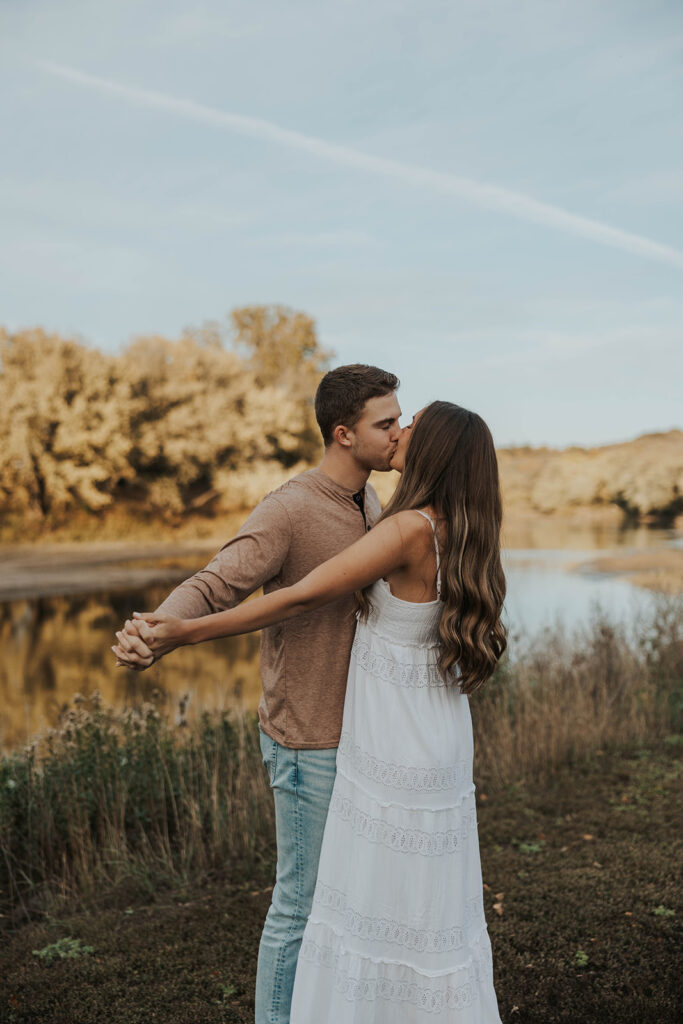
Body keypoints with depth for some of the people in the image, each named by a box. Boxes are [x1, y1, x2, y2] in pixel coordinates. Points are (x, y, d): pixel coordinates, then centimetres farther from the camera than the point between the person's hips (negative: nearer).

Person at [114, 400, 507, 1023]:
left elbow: (301, 598, -21)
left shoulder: (412, 528, -21)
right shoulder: (459, 537, 4)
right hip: (440, 755, 8)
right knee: (432, 912, 20)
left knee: (383, 913, 6)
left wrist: (186, 633, -16)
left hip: (395, 764, -8)